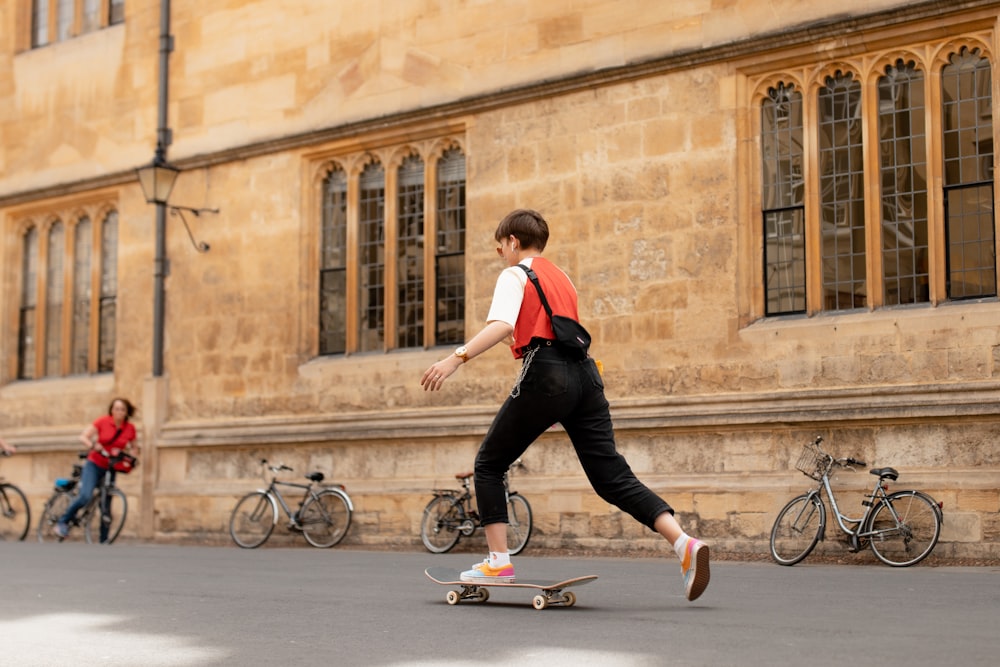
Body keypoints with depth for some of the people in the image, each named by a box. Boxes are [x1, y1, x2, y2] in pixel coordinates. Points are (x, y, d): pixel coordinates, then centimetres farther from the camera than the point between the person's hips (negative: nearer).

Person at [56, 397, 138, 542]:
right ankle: (63, 522, -5)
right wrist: (93, 445, -28)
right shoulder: (102, 421, -8)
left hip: (110, 469, 3)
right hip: (94, 465, -3)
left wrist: (133, 452, -10)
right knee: (85, 496, -25)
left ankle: (104, 541, 8)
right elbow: (83, 436, -9)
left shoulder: (130, 429, 0)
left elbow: (133, 448, 13)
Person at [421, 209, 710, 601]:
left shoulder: (514, 276, 4)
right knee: (613, 479, 2)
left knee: (489, 464, 10)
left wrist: (457, 358, -25)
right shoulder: (560, 277, 27)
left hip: (545, 374, -7)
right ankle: (684, 543, -15)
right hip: (584, 374, 7)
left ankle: (498, 561, 5)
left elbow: (501, 325, -15)